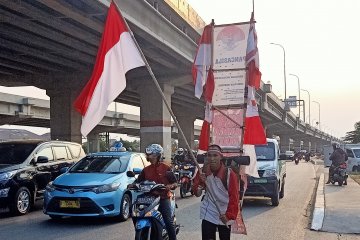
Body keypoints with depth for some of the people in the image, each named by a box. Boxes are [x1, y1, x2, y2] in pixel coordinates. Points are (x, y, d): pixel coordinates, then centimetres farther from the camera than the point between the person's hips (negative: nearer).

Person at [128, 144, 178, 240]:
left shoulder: (166, 168, 2)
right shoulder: (146, 170, 13)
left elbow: (175, 183, 2)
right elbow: (138, 180, 15)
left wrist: (170, 186, -19)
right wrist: (132, 185, -6)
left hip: (163, 198, -4)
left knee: (168, 221, -14)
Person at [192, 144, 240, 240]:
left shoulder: (229, 174, -17)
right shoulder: (203, 171, -6)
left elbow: (234, 197, -14)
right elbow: (197, 193, -3)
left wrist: (229, 215, -18)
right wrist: (200, 183, -22)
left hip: (224, 216, -1)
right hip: (208, 215, 2)